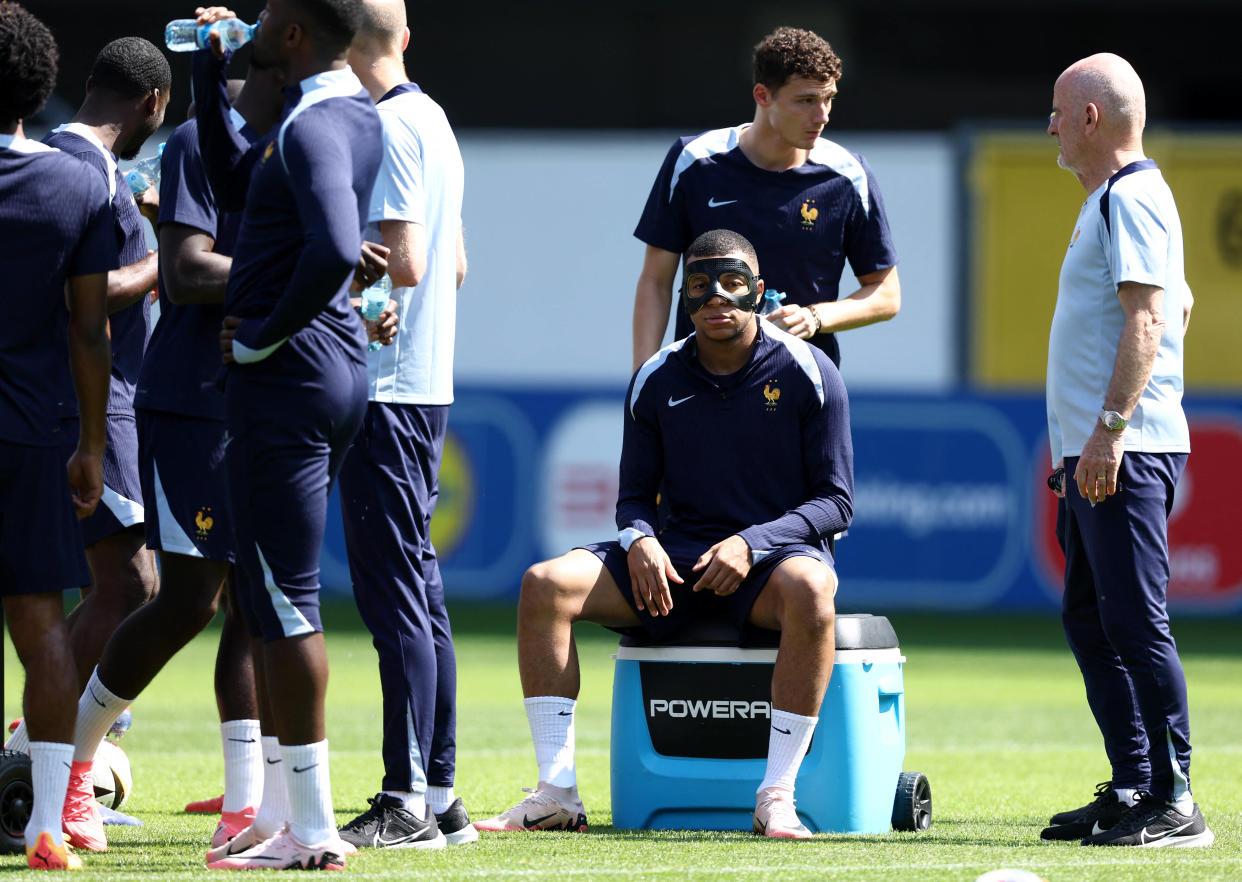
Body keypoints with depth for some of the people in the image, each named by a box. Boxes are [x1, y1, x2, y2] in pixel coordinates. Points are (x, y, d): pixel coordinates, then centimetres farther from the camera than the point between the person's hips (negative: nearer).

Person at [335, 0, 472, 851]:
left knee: (393, 592, -9)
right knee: (420, 592, 12)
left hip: (384, 389, -10)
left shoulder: (385, 127, -14)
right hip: (426, 379, 10)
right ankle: (439, 795, 15)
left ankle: (406, 801, -10)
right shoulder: (434, 121, 16)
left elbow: (402, 264, -20)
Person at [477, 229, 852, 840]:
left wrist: (752, 543, -20)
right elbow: (634, 495, 12)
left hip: (777, 550, -4)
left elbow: (836, 500, -4)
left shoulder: (807, 373, -3)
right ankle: (557, 794, -20)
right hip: (677, 557, 4)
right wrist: (639, 540, -13)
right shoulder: (657, 380, 7)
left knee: (809, 589, -41)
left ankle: (777, 796, -36)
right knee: (545, 584, -19)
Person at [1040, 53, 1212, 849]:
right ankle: (1133, 789, 17)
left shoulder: (1130, 199, -11)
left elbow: (1147, 319, -20)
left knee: (1134, 620, -13)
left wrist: (1110, 429, -26)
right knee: (1091, 620, 13)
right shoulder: (1111, 201, 21)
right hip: (1097, 453, 11)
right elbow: (1179, 305, 29)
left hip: (1126, 453, -11)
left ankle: (1174, 803, -14)